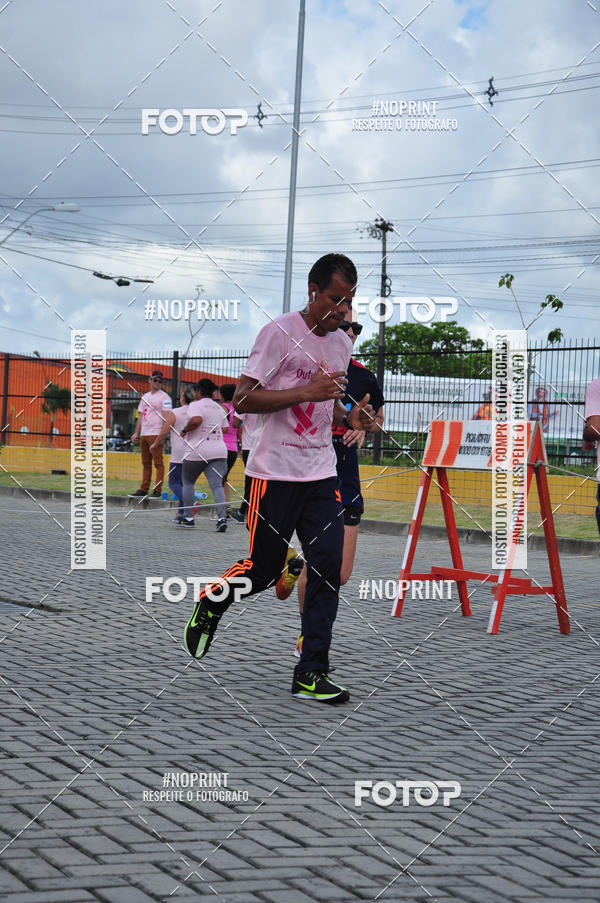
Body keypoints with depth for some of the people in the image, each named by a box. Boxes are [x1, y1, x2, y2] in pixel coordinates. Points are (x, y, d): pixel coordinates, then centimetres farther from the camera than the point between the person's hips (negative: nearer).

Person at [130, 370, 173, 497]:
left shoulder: (164, 397, -3)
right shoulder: (145, 396, 19)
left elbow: (166, 417, -10)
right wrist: (136, 433, 14)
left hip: (156, 434, -7)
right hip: (144, 434, 8)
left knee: (158, 463, -8)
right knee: (146, 463, 10)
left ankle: (157, 490, -9)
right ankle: (144, 489, 14)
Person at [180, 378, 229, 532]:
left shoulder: (195, 405, -5)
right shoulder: (219, 408, 18)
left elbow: (196, 420, -24)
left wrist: (185, 430, -9)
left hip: (196, 451, -5)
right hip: (218, 451, 5)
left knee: (188, 483, 15)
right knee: (217, 485, -5)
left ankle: (188, 517, 15)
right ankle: (222, 518, -22)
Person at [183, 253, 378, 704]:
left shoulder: (342, 342, 12)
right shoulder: (279, 333, -11)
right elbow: (242, 399, -15)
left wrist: (349, 416, 3)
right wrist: (307, 391, -23)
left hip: (322, 473, 6)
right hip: (275, 472, -6)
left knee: (328, 567, -3)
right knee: (264, 568, 1)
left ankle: (311, 673, 4)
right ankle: (210, 602, 33)